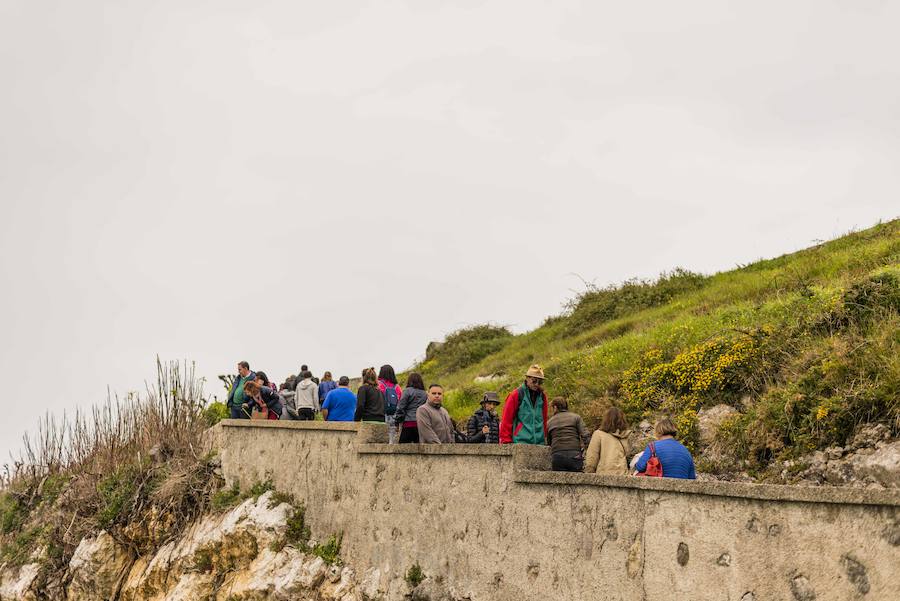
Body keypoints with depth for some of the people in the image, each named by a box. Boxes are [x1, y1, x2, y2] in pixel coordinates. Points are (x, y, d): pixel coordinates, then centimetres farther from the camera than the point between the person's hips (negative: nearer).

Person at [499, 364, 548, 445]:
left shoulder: (542, 396, 12)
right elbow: (506, 420, -2)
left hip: (539, 443, 4)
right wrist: (506, 441, -5)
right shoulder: (516, 394, -2)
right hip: (520, 442, -4)